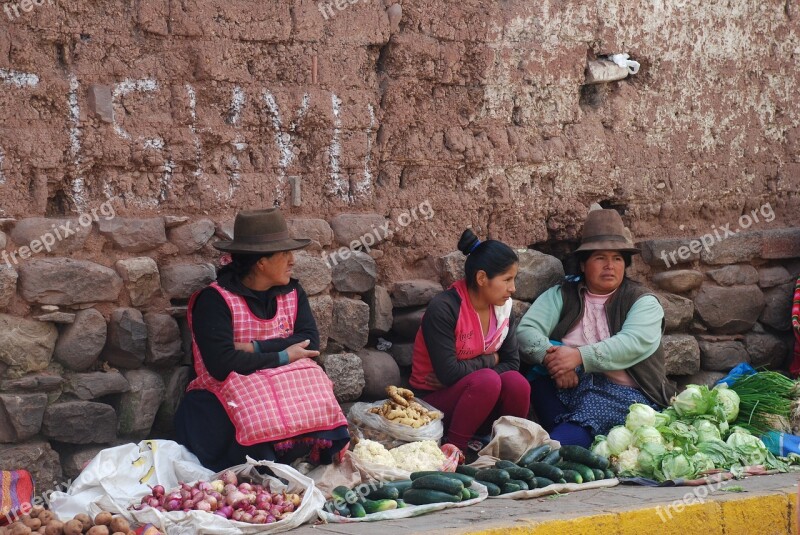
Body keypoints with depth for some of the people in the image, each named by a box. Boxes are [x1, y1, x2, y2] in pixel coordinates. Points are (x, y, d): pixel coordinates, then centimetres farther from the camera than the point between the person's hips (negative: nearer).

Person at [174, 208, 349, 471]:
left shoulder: (292, 293, 10)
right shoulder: (214, 300, -10)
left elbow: (310, 342, -5)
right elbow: (222, 365, -22)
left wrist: (256, 349, -17)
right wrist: (282, 356, -15)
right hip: (227, 394, -5)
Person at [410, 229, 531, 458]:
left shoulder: (502, 307, 2)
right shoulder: (443, 309, -19)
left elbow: (512, 363, -2)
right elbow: (448, 372, -24)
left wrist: (466, 373, -15)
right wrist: (489, 360, -8)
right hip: (433, 401, -5)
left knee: (516, 382, -25)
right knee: (487, 380, -33)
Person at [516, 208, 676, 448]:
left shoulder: (643, 301, 9)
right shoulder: (561, 295, 17)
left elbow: (635, 343, -11)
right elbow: (526, 330, 1)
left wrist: (580, 357, -22)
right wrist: (550, 357, -21)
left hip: (622, 392, -3)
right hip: (566, 385, 3)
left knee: (593, 410, -36)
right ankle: (570, 437, -34)